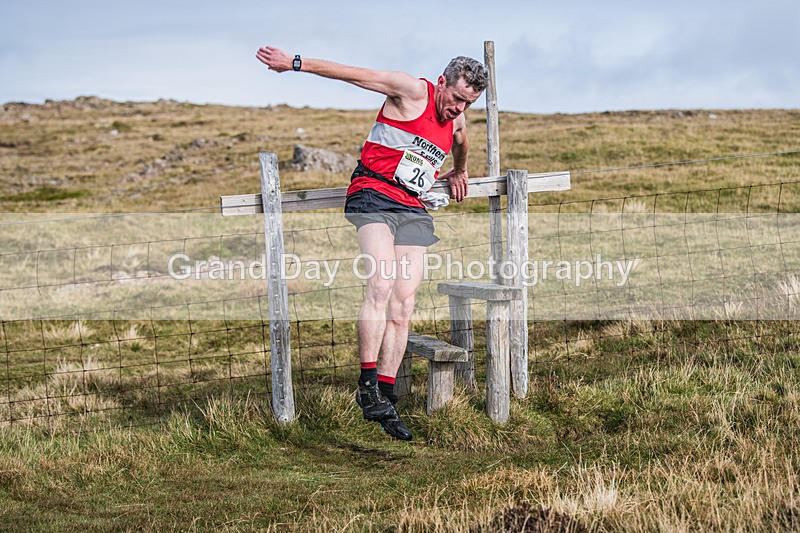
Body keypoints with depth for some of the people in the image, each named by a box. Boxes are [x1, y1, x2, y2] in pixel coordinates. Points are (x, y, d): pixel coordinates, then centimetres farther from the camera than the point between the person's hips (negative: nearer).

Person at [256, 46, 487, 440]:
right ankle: (367, 387, -24)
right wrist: (295, 63, -9)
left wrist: (459, 172, 56)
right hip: (373, 196, -6)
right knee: (381, 283, -25)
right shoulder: (413, 91, -4)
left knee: (402, 306, -4)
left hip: (414, 211, 7)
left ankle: (385, 400, -3)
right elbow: (353, 73, -6)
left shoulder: (457, 121, 16)